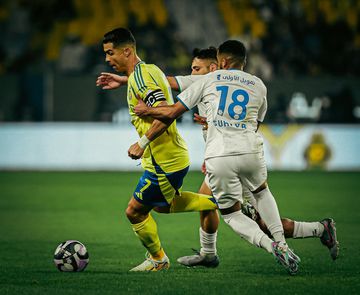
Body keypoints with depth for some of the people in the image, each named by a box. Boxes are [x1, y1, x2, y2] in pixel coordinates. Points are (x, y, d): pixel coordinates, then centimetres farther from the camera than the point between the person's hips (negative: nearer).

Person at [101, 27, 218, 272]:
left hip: (163, 161, -10)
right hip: (174, 154, 10)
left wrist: (142, 143, -26)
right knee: (163, 204, 28)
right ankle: (219, 201, 25)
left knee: (135, 212, 3)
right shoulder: (150, 70, 10)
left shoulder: (139, 77, -20)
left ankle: (158, 259, 22)